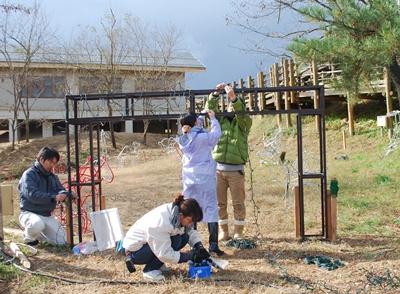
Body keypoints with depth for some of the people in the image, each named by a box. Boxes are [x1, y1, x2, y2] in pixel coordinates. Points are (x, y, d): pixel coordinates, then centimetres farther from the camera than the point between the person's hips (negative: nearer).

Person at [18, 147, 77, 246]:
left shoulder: (53, 177, 13)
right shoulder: (29, 174, -10)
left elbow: (60, 190, 4)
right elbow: (32, 194, -24)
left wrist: (69, 195, -21)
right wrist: (54, 197, -33)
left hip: (47, 215, 6)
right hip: (29, 213, -6)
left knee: (62, 241, -5)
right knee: (37, 224, -40)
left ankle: (37, 234, 22)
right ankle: (29, 237, -3)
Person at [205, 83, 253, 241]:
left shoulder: (244, 123, 4)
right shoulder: (221, 120, 13)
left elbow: (242, 113, -17)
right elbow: (209, 109, 0)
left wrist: (234, 98, -31)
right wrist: (215, 94, -14)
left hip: (235, 170, -2)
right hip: (218, 168, 2)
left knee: (238, 203, 4)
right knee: (220, 202, 7)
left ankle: (238, 232, 16)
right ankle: (223, 231, 20)